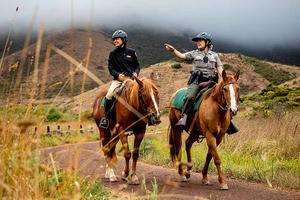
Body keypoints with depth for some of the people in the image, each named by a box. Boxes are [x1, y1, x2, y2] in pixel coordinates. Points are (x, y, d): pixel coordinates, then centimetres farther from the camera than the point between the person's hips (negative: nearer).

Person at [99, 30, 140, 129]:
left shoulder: (131, 52, 7)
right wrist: (118, 75, -12)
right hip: (118, 78, 0)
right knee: (109, 96, -23)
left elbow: (137, 65, 14)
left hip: (131, 77, 0)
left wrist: (135, 73, -7)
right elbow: (111, 68, 6)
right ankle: (105, 118, -10)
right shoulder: (113, 54, 7)